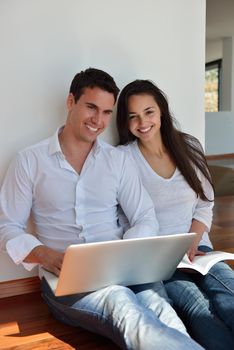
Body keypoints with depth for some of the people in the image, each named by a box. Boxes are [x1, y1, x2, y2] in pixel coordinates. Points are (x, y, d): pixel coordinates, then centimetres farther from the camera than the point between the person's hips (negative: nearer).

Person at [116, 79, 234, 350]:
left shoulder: (189, 147, 8)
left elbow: (204, 205, 11)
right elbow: (125, 223, -4)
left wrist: (192, 243, -6)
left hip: (196, 249, 3)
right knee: (198, 308, -33)